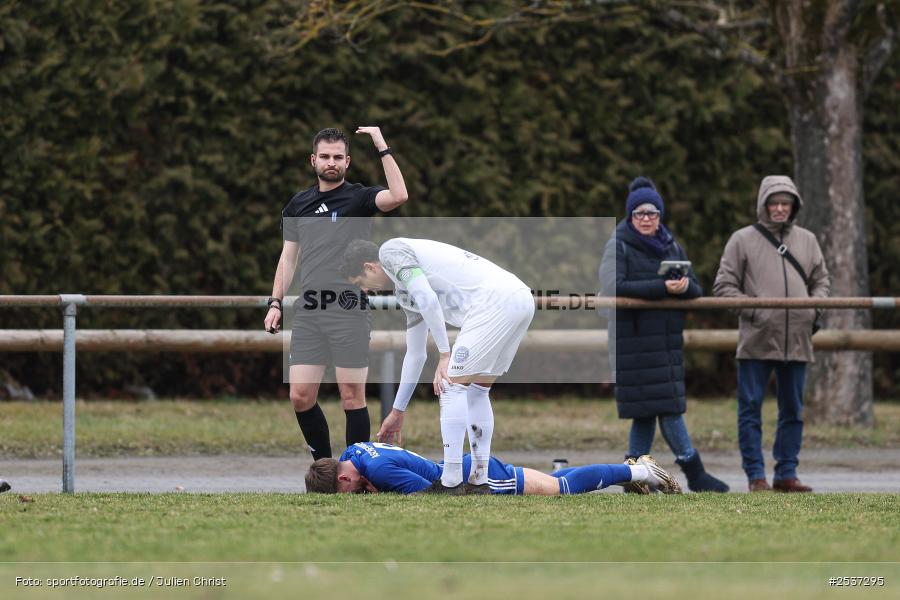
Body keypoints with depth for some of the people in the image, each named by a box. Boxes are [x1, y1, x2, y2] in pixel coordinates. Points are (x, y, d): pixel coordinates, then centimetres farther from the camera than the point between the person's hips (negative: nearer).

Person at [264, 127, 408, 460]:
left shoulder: (359, 198, 0)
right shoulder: (298, 205, 14)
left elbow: (398, 196, -21)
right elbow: (288, 257, 19)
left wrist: (383, 148, -18)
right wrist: (275, 303, 11)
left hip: (348, 311, -4)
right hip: (308, 314, 4)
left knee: (352, 396, -3)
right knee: (300, 396, 1)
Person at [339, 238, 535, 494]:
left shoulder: (391, 251, 6)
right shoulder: (405, 293, 32)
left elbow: (428, 300, -10)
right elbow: (415, 355, 38)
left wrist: (445, 355, -6)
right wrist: (397, 411, 43)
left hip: (495, 299, -9)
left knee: (451, 384, -2)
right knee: (477, 391, 19)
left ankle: (450, 482, -2)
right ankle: (480, 481, 18)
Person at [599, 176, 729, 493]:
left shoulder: (672, 247, 16)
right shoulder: (618, 246, -2)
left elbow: (696, 290, 11)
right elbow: (615, 287, -18)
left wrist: (685, 286, -14)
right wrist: (662, 287, -23)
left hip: (667, 339, 6)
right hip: (633, 340, -6)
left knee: (647, 410, 6)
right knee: (668, 406, -9)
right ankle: (695, 474, -6)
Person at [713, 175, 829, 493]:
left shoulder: (807, 240, 12)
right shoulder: (743, 240, 1)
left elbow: (821, 280, 19)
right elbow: (723, 286, 0)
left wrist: (815, 306, -1)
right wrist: (752, 310, -11)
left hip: (796, 341, 4)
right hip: (756, 340, -3)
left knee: (793, 411, 8)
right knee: (750, 409, -2)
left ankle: (787, 473, 15)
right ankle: (756, 475, 2)